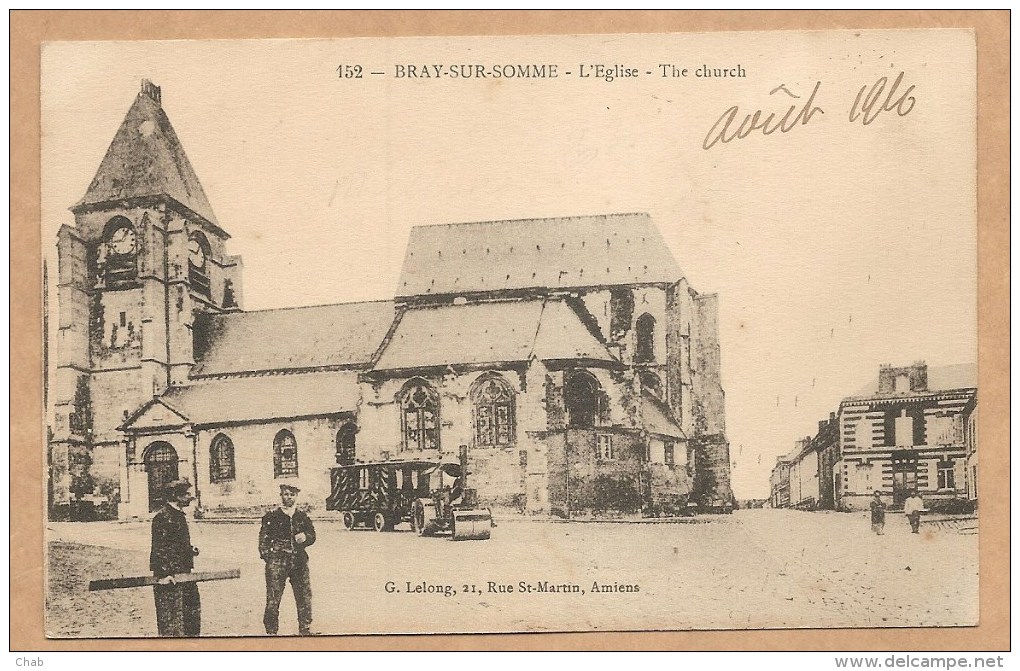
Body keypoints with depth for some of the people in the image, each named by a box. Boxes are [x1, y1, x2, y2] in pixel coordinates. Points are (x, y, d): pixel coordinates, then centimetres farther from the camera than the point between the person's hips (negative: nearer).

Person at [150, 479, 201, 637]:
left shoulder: (179, 514, 15)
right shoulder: (163, 517, -16)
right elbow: (159, 548, -21)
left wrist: (190, 549, 12)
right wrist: (162, 575, -25)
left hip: (183, 573, 10)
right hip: (170, 576, -10)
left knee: (193, 609, 17)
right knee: (171, 617, -5)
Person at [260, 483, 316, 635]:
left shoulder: (302, 517, 14)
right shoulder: (271, 517, 4)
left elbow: (312, 535, 15)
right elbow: (263, 539, 3)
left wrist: (305, 537, -7)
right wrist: (266, 554, -9)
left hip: (299, 561, 3)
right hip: (277, 561, -3)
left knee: (305, 597, 4)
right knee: (273, 599, -6)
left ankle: (305, 629, 16)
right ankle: (271, 631, 2)